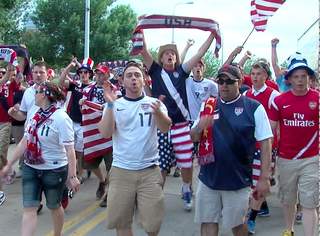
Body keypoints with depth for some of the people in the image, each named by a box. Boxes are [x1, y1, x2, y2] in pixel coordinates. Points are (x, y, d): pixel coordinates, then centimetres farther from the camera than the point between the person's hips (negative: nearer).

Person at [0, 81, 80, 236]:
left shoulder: (61, 117, -17)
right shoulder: (35, 113, 3)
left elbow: (69, 149, -19)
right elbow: (24, 142, 11)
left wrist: (72, 176, -23)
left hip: (54, 170, -5)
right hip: (30, 168, 6)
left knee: (54, 206, 13)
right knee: (29, 208, 1)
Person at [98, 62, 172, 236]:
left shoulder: (154, 103, 1)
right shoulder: (114, 105, 3)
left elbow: (165, 128, -15)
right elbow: (105, 133, -10)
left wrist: (157, 111, -37)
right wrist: (110, 105, -22)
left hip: (150, 171, 0)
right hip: (121, 171, 1)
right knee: (121, 222, 11)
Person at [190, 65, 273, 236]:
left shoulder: (254, 108, -6)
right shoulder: (208, 106, 5)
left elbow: (265, 143, -6)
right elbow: (194, 138, 10)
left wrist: (264, 178, -9)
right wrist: (199, 127, -13)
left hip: (238, 181, -3)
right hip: (208, 178, 3)